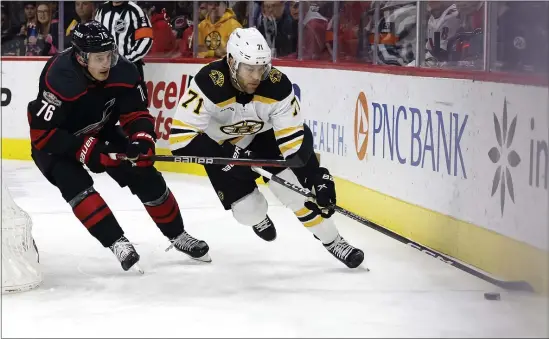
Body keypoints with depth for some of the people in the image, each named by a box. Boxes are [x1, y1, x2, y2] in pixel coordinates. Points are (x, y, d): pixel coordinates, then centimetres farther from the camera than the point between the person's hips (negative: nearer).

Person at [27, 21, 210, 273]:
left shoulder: (122, 71, -21)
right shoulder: (59, 79, -36)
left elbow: (136, 112, -10)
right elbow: (42, 132, -33)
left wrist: (142, 137, -30)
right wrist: (84, 150, -35)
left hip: (99, 133, 5)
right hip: (55, 142, -5)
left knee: (144, 175, -2)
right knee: (76, 184, -30)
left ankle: (177, 235, 14)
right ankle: (118, 243, -24)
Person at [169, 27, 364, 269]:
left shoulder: (277, 85, -29)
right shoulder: (208, 84, -37)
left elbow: (292, 135, -22)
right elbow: (181, 137, -38)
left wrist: (316, 174, -31)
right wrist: (226, 158, -42)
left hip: (263, 136, 2)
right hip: (221, 144, -2)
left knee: (300, 186, -14)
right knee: (246, 206, -10)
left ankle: (331, 240, 2)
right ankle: (258, 217, 27)